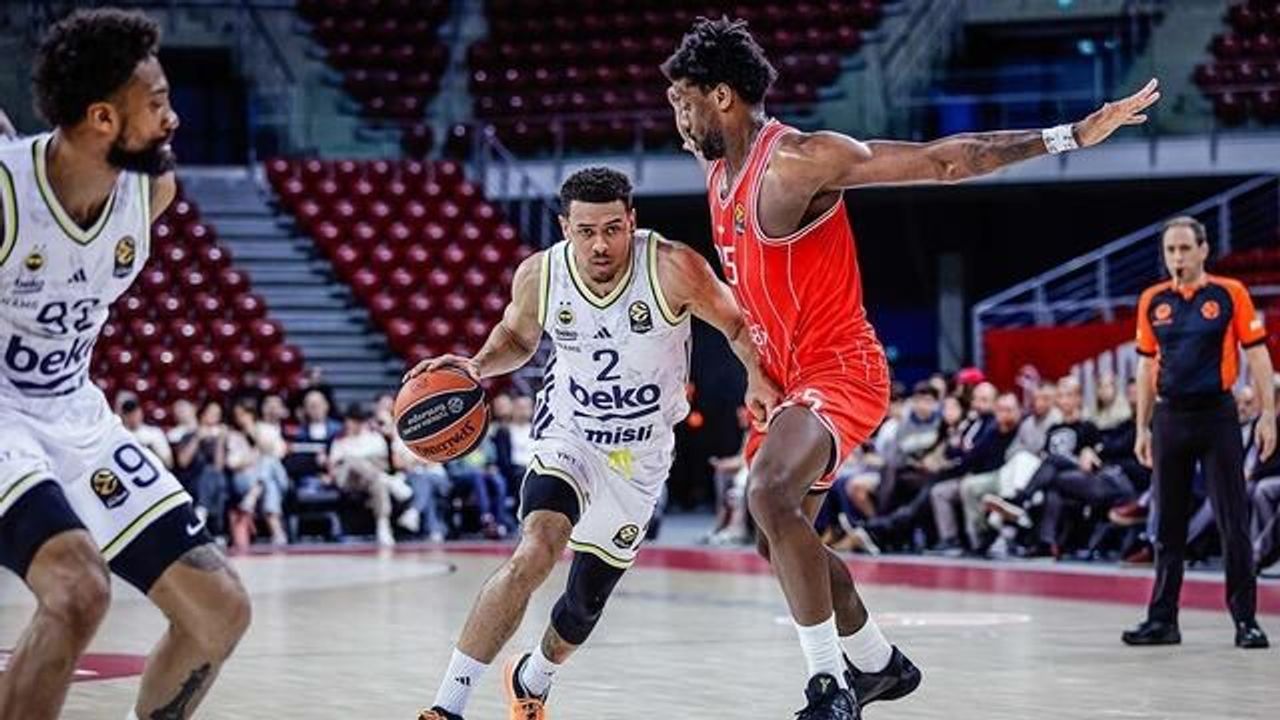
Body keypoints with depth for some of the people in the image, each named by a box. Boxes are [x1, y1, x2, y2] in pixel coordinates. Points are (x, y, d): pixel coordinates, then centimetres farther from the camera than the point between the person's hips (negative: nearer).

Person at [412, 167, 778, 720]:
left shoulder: (672, 269, -24)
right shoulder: (539, 276, -16)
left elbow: (737, 323, -8)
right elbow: (517, 336, 6)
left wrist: (758, 379, -26)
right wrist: (478, 366, -14)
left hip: (641, 454, 1)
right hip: (569, 436, -1)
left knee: (589, 598, 14)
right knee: (536, 551, -29)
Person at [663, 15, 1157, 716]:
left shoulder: (799, 160, -19)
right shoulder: (718, 174, 7)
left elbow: (943, 159, -20)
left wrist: (1070, 136, -22)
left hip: (839, 369, -10)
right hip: (785, 376, 10)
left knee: (771, 494, -32)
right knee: (781, 539, 17)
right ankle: (879, 664, 38)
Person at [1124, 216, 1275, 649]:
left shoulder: (1230, 294, -2)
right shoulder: (1152, 302, 8)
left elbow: (1256, 354, -2)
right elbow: (1147, 366, 13)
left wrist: (1267, 416, -8)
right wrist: (1142, 428, 10)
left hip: (1217, 416, -3)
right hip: (1170, 418, 3)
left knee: (1233, 522, -2)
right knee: (1168, 524, 8)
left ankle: (1246, 620, 3)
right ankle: (1162, 620, 14)